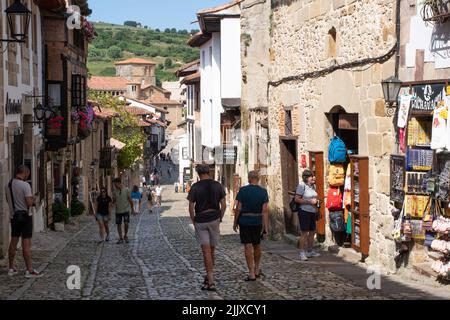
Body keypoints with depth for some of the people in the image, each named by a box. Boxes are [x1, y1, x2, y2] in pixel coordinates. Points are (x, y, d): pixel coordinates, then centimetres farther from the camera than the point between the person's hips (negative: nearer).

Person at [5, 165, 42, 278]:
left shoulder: (8, 185, 4)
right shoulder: (25, 185, -17)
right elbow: (29, 203, -21)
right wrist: (33, 201, 1)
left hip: (14, 216, 7)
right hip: (25, 215, -7)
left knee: (14, 241, 14)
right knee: (26, 243, -5)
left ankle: (11, 268, 19)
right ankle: (29, 270, -2)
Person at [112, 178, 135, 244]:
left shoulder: (126, 190, -4)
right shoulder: (115, 192, 5)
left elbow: (130, 200, 0)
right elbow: (114, 201, 10)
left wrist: (132, 210, 1)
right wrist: (114, 203, -15)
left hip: (126, 210, -3)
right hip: (118, 211, 3)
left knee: (126, 223, -15)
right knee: (118, 224, 4)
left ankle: (126, 236, 7)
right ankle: (120, 238, 14)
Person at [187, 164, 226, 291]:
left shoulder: (195, 187, -6)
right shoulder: (218, 185, 0)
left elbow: (191, 207, -6)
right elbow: (223, 205, 0)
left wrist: (194, 222, 6)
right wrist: (220, 219, 11)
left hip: (200, 221, -2)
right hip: (214, 219, 2)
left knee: (206, 252, -5)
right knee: (212, 250, 15)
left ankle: (211, 282, -10)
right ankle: (209, 277, 24)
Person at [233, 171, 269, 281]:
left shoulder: (243, 190, -10)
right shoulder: (263, 192, -5)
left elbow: (238, 208, -9)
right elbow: (265, 211, -10)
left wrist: (235, 222, 4)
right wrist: (266, 227, -9)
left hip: (245, 221, -3)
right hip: (258, 222, 3)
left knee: (248, 247, -1)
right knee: (257, 245, 19)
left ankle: (251, 274, -5)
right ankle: (257, 270, 32)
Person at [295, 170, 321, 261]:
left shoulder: (313, 186, 12)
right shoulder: (302, 186, -11)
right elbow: (297, 199, -16)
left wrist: (316, 202, 8)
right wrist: (309, 201, -19)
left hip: (313, 212, 8)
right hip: (304, 212, -8)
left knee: (312, 232, 12)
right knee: (304, 233, -8)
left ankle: (310, 251, 23)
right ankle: (302, 253, -4)